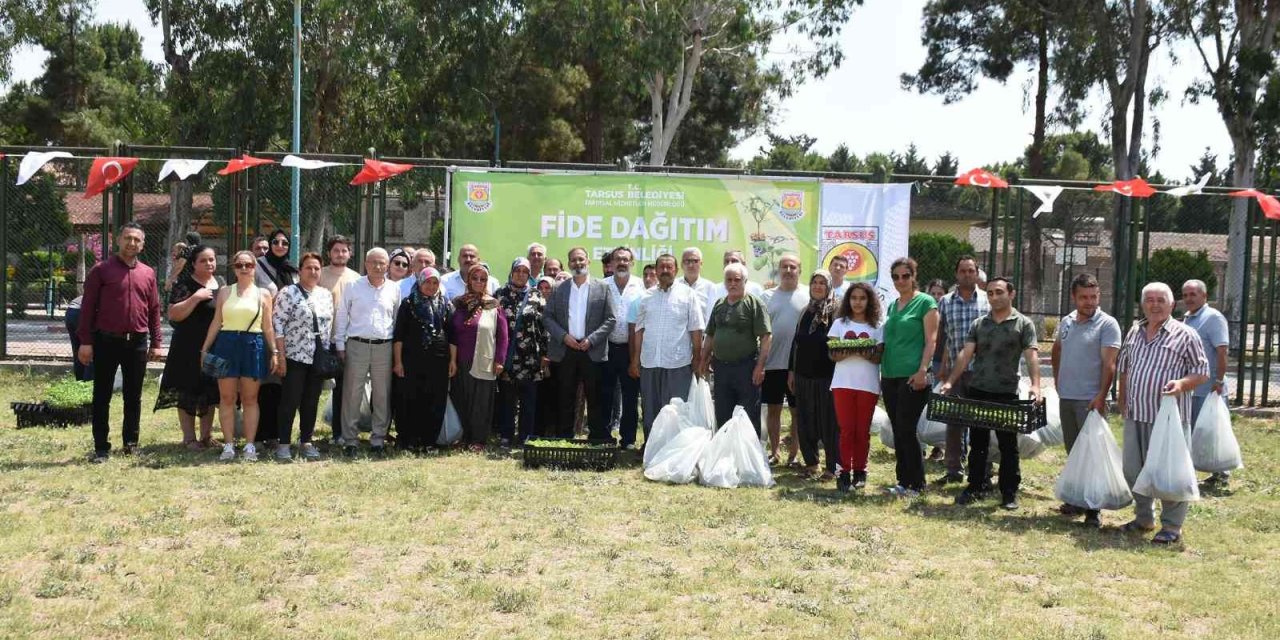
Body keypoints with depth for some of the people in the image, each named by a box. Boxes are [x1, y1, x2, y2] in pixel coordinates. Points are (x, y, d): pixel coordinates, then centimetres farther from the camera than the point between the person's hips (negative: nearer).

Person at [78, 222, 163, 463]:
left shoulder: (148, 274, 10)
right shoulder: (101, 270, -1)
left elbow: (154, 309, 13)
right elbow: (87, 306, -3)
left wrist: (156, 342, 8)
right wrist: (85, 342, -9)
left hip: (137, 343, 3)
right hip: (106, 341, -3)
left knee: (133, 396, 10)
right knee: (102, 396, 3)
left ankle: (131, 443, 21)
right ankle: (101, 447, 8)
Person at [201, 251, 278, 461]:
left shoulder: (263, 294, 9)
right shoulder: (225, 292, 10)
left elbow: (268, 327, 9)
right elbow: (216, 322, 9)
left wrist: (274, 352, 3)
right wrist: (205, 349, 4)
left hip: (254, 346, 0)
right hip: (226, 344, 1)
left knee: (250, 398, 3)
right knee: (227, 397, 0)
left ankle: (250, 446, 6)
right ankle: (228, 445, 4)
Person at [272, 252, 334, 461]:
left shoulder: (326, 295, 11)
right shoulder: (287, 293, -5)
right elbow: (278, 323, -8)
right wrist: (281, 354, -13)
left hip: (319, 357, 5)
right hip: (295, 356, -5)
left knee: (311, 402, 10)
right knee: (290, 401, -2)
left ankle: (306, 442, 18)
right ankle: (284, 444, 6)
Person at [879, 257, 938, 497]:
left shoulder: (925, 302, -3)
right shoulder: (893, 305, 17)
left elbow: (931, 340, -9)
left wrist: (922, 370, -19)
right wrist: (882, 371, 15)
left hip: (912, 377, -7)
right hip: (890, 376, 7)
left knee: (906, 430, -7)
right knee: (898, 432, 9)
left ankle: (916, 484, 2)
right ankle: (903, 481, 16)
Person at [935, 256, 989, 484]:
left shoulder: (988, 300, 2)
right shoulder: (945, 302, 8)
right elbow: (941, 337, 10)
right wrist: (941, 366, 5)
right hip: (954, 370, 2)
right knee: (954, 421, 7)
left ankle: (982, 472, 10)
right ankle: (954, 470, 15)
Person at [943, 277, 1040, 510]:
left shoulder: (1023, 324, 0)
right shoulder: (979, 324, 10)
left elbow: (1032, 355, -10)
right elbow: (966, 354, 3)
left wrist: (1035, 385, -25)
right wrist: (950, 381, -8)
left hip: (1006, 394, -3)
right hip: (977, 392, 3)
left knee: (1008, 446, 4)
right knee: (977, 443, 10)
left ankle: (1009, 493, 11)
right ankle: (975, 487, 20)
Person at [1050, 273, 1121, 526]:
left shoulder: (1107, 324, -9)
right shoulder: (1066, 322, 11)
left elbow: (1109, 364, -15)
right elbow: (1056, 350, 29)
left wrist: (1101, 396, -23)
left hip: (1089, 400, -7)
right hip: (1066, 397, 7)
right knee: (1072, 451, 14)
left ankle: (1093, 509, -5)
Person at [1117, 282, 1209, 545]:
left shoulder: (1185, 335, -4)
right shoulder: (1134, 333, 13)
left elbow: (1202, 372, -3)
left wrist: (1181, 383, -22)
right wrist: (1122, 400, 17)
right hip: (1135, 415, 6)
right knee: (1133, 470, 13)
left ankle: (1171, 527, 7)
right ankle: (1144, 518, 29)